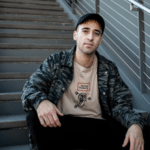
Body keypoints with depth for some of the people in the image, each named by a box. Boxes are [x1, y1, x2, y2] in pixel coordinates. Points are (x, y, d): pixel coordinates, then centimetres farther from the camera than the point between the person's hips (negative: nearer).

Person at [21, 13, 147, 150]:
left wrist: (135, 124, -17)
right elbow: (30, 87, -1)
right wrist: (40, 101, -27)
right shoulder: (55, 62, 6)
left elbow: (121, 103, 7)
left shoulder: (109, 69, 11)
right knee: (34, 116, -31)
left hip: (98, 125, 2)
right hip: (60, 123, -1)